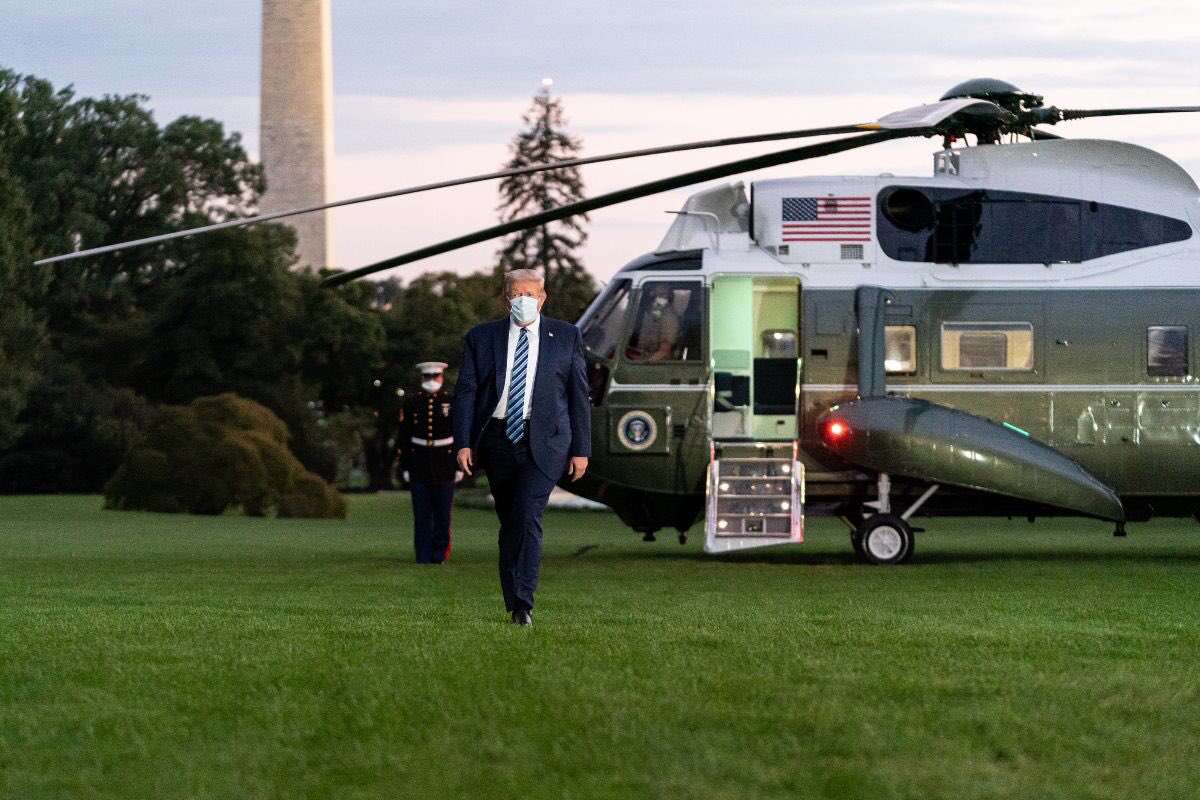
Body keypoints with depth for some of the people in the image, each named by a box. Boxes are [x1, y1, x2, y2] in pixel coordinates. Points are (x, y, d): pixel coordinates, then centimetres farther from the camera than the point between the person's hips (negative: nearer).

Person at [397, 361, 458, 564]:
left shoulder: (452, 403, 3)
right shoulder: (411, 404, 5)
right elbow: (403, 439, 7)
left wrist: (459, 466, 1)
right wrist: (405, 467, 3)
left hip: (445, 468, 0)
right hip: (419, 467, 0)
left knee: (443, 514, 2)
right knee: (422, 515, 0)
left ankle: (440, 554, 10)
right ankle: (423, 556, 3)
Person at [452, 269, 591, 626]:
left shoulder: (566, 337, 7)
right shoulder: (481, 338, 8)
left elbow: (579, 395, 7)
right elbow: (465, 392, 5)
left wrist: (581, 449, 3)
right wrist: (463, 443, -5)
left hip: (544, 441, -2)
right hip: (497, 438, 2)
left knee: (527, 517, -18)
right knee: (509, 524, 6)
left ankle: (523, 603, -18)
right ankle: (515, 606, 14)